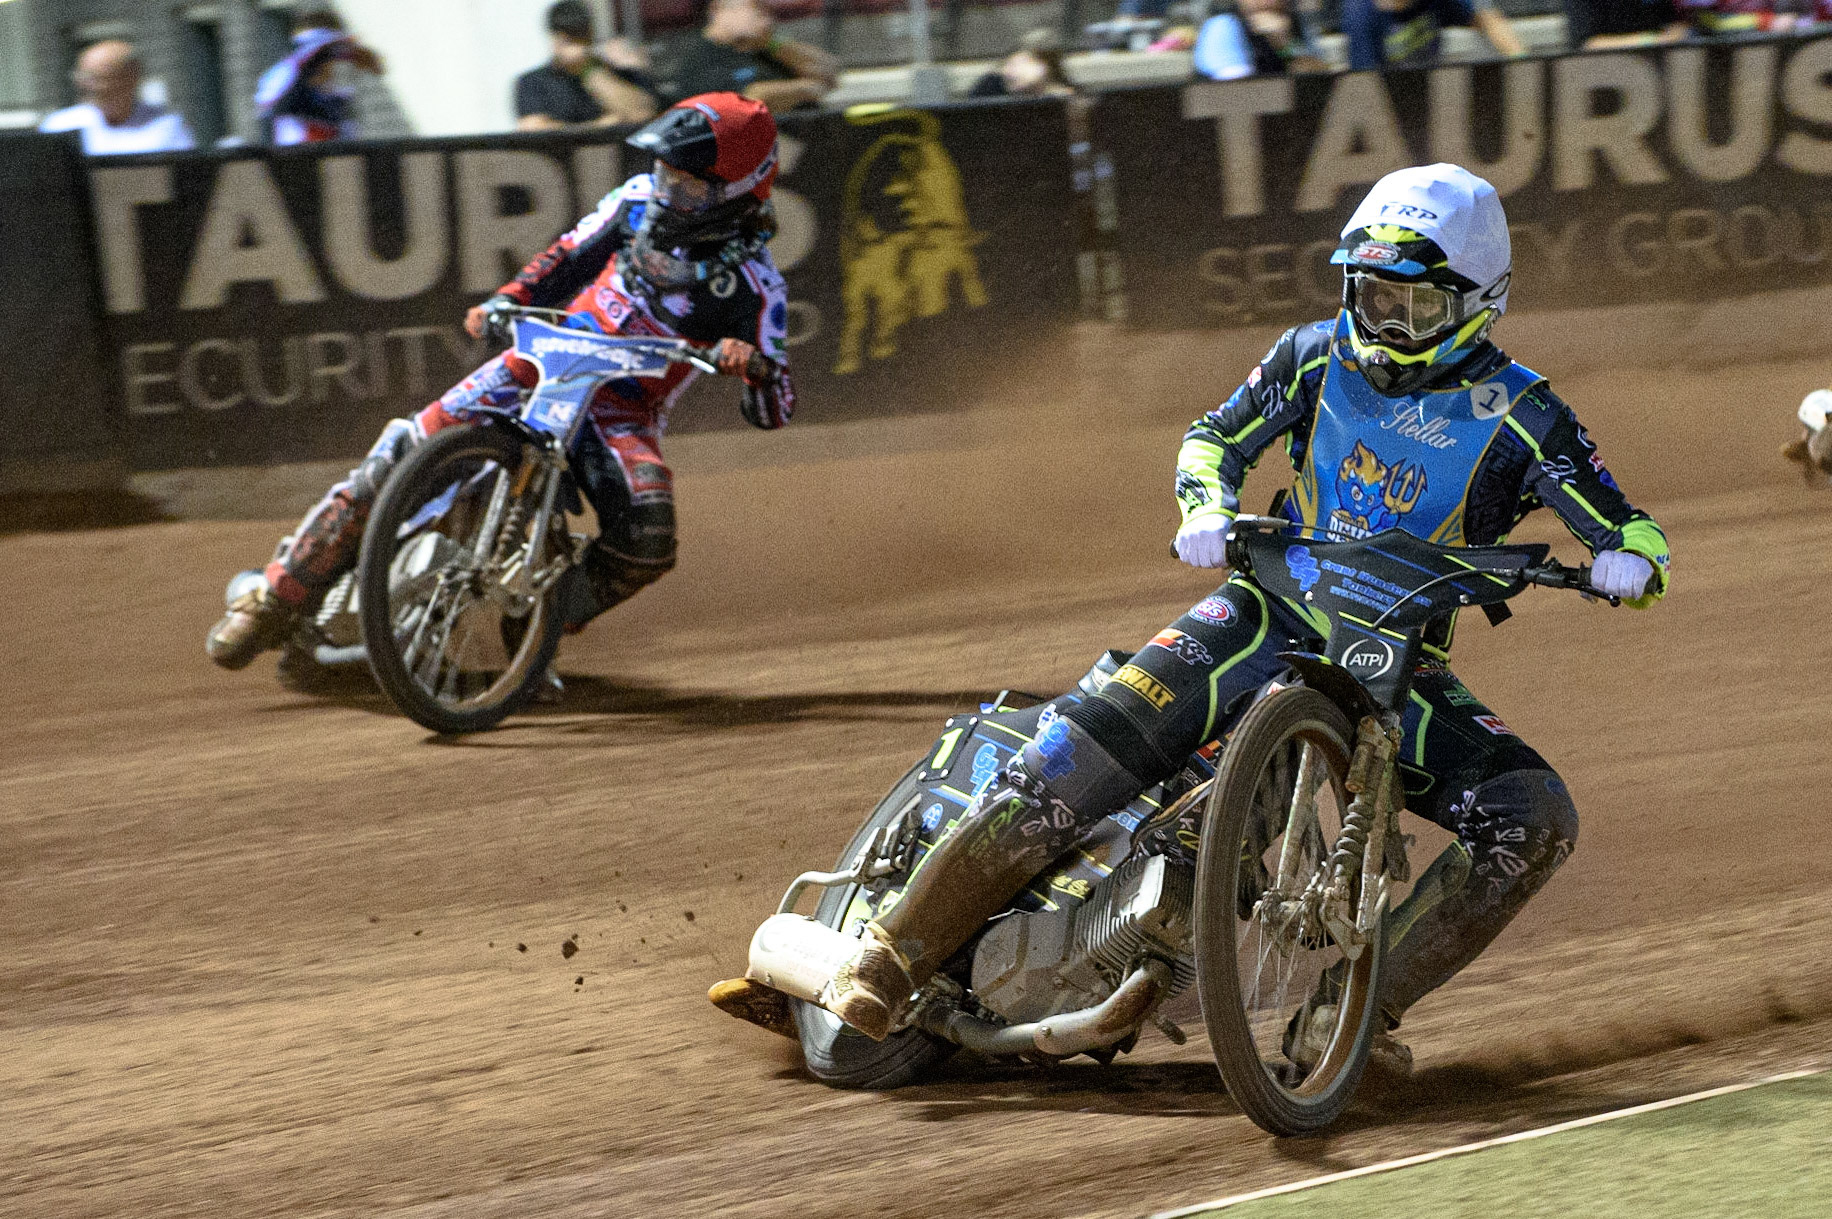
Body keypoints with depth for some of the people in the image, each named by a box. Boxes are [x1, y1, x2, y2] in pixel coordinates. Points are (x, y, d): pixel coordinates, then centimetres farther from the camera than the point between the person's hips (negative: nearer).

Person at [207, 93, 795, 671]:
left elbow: (773, 410, -12)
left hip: (625, 411, -3)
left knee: (647, 539, -32)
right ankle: (278, 596, -7)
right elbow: (572, 254, 16)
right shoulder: (643, 198, 1)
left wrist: (752, 364, -35)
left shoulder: (751, 282, -11)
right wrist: (504, 302, 0)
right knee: (409, 451, -14)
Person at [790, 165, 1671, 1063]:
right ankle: (893, 957, -10)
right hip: (1276, 607, 0)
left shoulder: (1518, 414, -6)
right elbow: (1218, 435, 14)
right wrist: (1206, 508, -8)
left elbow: (1629, 528, -6)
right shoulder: (1321, 354, 1)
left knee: (1536, 821, -23)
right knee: (1065, 776, -19)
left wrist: (1627, 559, -31)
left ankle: (1348, 1017, -20)